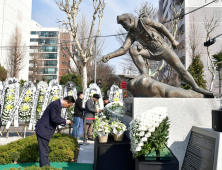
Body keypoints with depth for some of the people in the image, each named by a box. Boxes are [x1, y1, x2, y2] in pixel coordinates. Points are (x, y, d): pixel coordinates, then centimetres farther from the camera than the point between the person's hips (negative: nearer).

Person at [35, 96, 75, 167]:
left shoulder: (58, 105, 11)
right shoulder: (55, 104, -21)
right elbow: (54, 118, -24)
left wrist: (64, 122, 5)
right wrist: (65, 121, -13)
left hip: (45, 130, 10)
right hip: (43, 130, -10)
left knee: (45, 151, 16)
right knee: (44, 151, -4)